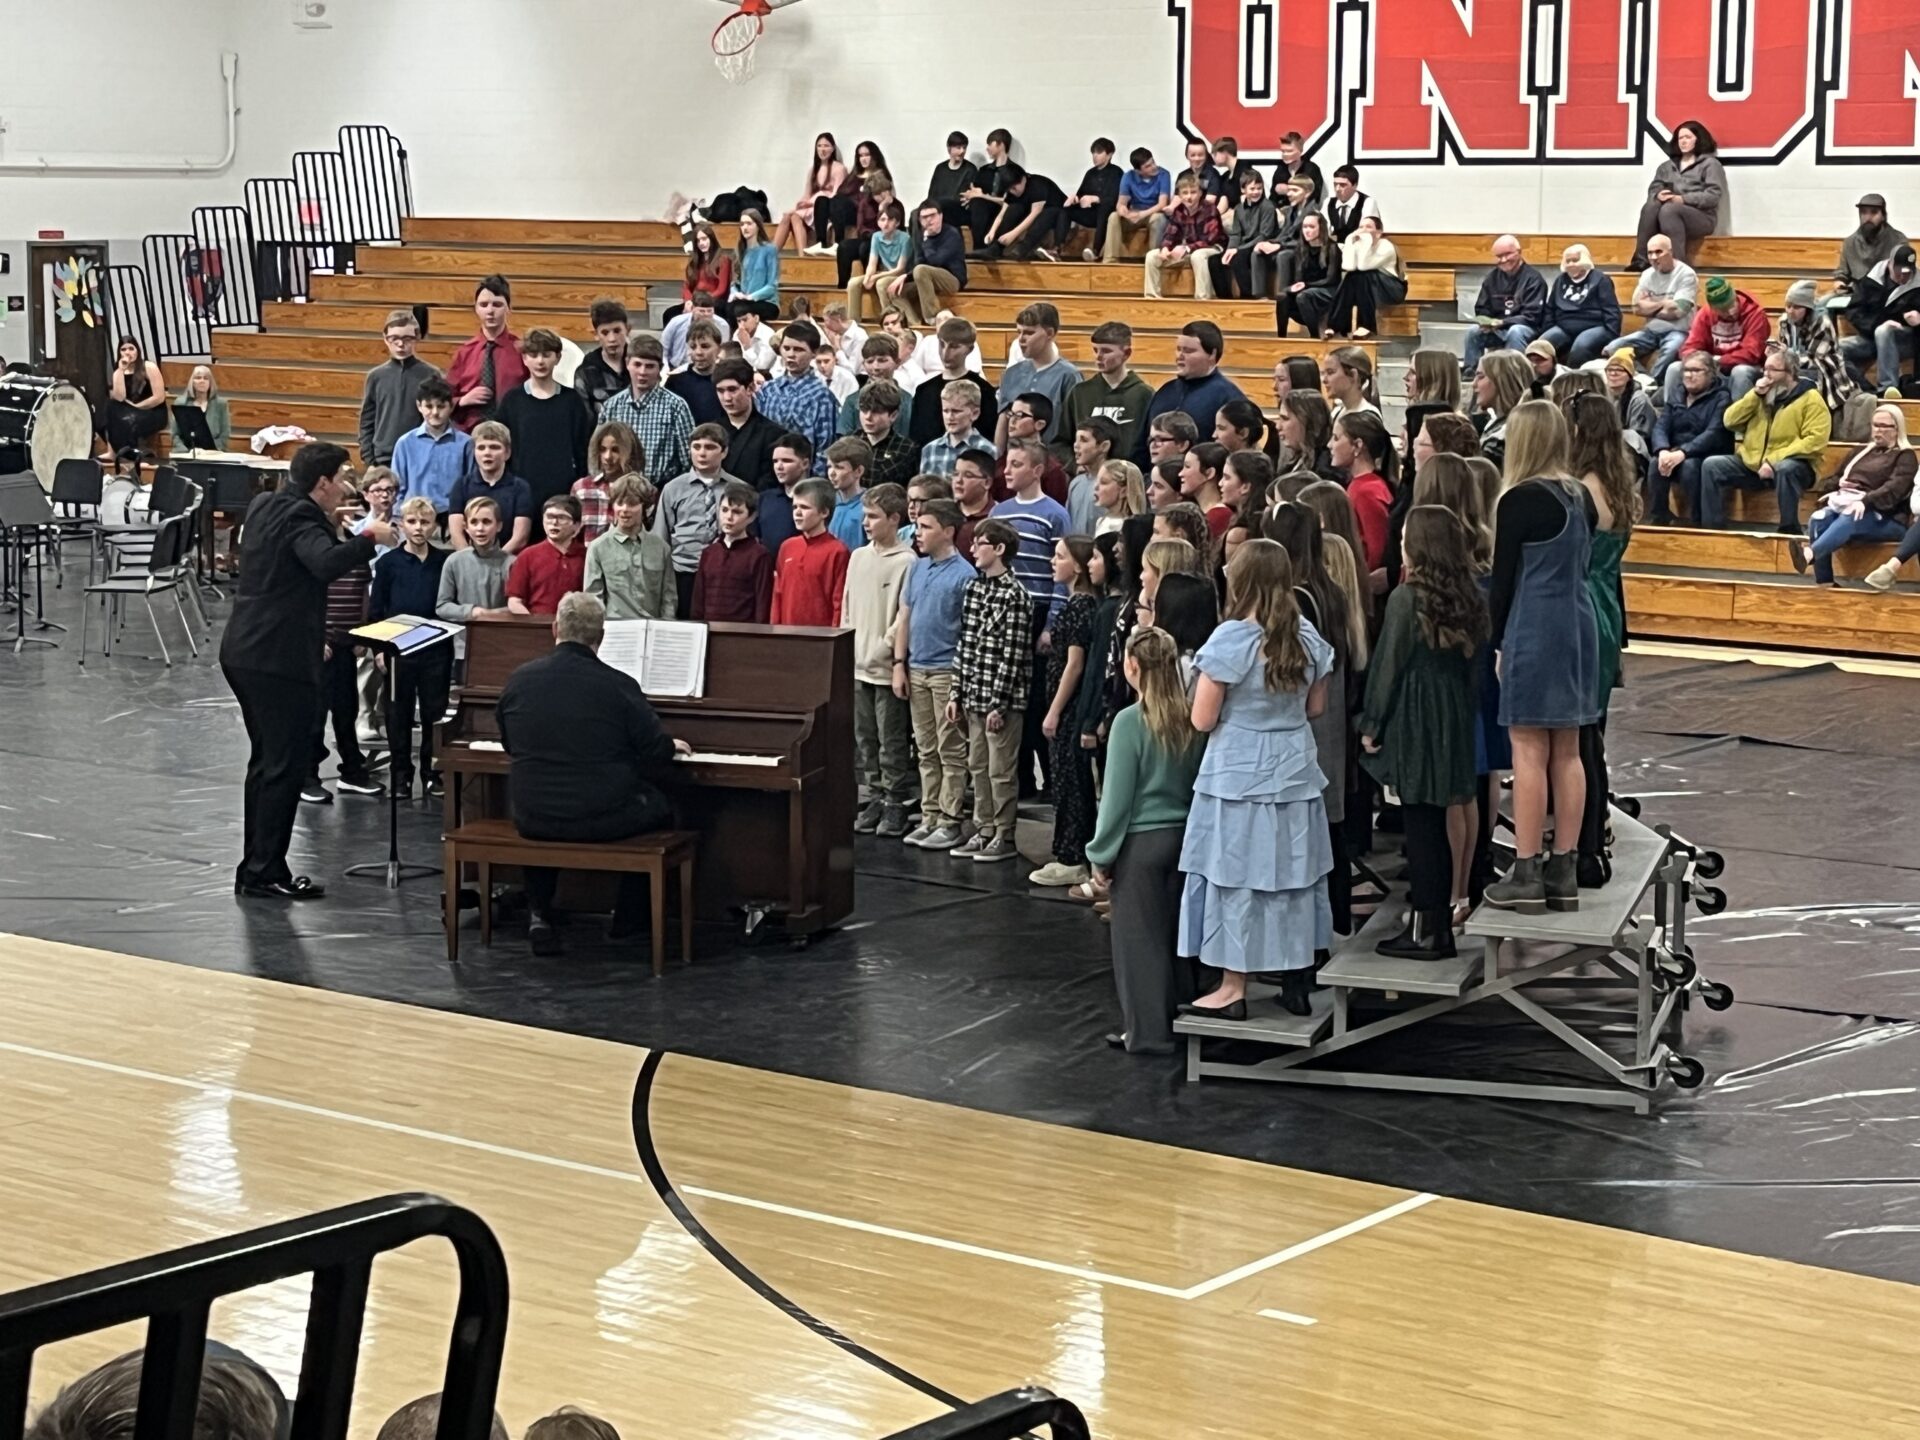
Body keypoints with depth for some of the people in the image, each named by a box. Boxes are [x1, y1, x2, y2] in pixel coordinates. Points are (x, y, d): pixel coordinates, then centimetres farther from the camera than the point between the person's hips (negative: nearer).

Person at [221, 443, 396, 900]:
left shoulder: (265, 506, 12)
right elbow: (327, 563, -34)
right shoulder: (302, 520, -15)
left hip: (243, 652, 10)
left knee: (265, 760, 17)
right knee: (285, 766, -3)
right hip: (280, 661, -10)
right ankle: (266, 871, -1)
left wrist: (330, 521, 25)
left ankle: (256, 867, 21)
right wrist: (367, 538, -23)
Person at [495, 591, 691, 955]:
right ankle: (627, 920, 29)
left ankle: (539, 916, 25)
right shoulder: (619, 686, -12)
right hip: (602, 818, -2)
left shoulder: (518, 681, -3)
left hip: (533, 818, 3)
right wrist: (673, 746, 19)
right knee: (658, 803, 27)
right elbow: (656, 751, -7)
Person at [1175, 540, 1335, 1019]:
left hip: (1238, 776, -5)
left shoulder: (1230, 639, -16)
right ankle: (1297, 981, 21)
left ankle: (1233, 989, 7)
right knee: (1292, 873, 14)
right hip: (1295, 772, 5)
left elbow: (1202, 720, -14)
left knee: (1237, 876, 2)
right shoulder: (1308, 638, 0)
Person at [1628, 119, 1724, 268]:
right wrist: (1658, 195, -10)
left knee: (1669, 209, -36)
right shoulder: (1668, 166, 23)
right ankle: (1641, 259, -38)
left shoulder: (1710, 164, 6)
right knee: (1650, 206, -29)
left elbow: (1713, 196, -7)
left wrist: (1683, 199, -18)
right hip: (1671, 212, 5)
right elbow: (1653, 188, 16)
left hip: (1702, 217, -5)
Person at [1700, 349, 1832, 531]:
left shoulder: (1810, 399, -4)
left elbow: (1815, 440, -17)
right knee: (1712, 465, -13)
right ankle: (1713, 529, -13)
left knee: (1785, 469, -39)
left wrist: (1773, 461, -22)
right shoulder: (1761, 393, 16)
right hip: (1751, 463, 6)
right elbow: (1730, 422, 9)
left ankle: (1789, 533, -32)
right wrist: (1755, 395, -4)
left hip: (1789, 464, -6)